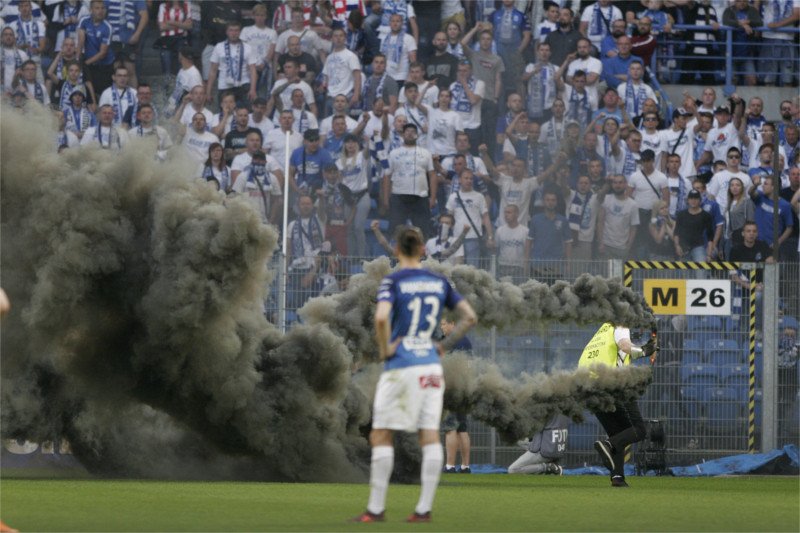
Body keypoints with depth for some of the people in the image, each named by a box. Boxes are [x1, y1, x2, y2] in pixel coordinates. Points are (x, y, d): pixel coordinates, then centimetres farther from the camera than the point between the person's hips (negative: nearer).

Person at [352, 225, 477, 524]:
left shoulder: (392, 282, -8)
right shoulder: (439, 283, 7)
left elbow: (381, 318, -25)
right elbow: (470, 317, 8)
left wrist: (384, 349, -10)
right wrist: (445, 346, 12)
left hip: (400, 366, -5)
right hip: (431, 367, 5)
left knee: (380, 437, 2)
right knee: (430, 437, 4)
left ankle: (376, 508, 0)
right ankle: (425, 508, 1)